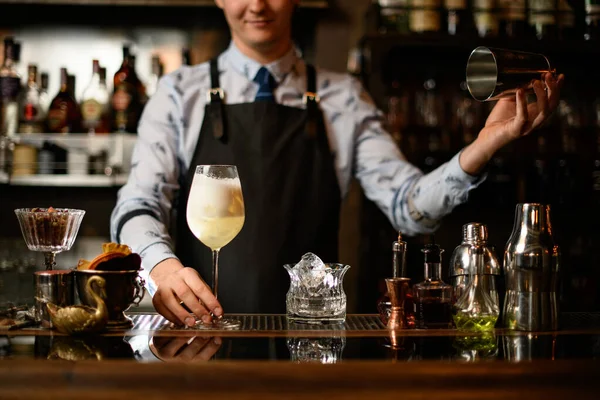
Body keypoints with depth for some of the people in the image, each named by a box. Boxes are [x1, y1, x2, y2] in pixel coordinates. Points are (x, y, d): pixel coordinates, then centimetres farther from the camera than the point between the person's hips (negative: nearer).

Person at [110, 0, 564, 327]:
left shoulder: (343, 98, 9)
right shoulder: (181, 93, 8)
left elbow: (409, 207, -3)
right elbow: (140, 202, -2)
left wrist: (483, 147, -22)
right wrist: (161, 265, -25)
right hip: (201, 332, 0)